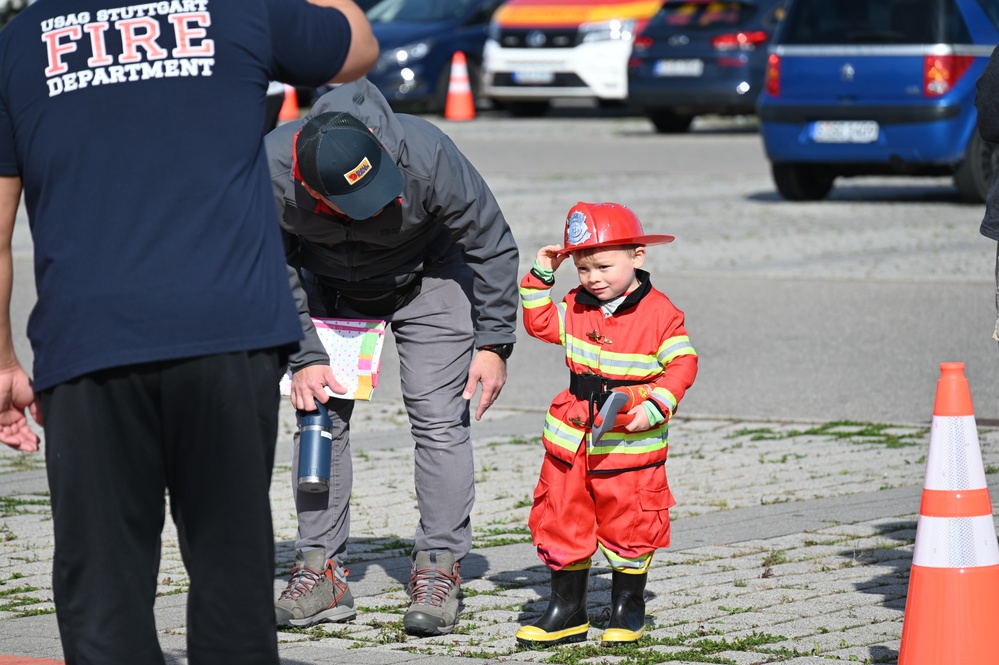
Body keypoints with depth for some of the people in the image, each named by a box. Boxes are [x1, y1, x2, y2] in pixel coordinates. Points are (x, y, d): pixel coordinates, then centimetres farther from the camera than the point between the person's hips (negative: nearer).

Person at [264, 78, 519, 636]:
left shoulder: (425, 153, -38)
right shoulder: (269, 172, -34)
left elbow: (493, 245, -21)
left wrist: (494, 342, -17)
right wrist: (305, 358, -17)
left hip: (426, 279, -2)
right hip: (328, 286, 2)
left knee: (439, 418, -11)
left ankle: (439, 569, -4)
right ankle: (321, 572, 2)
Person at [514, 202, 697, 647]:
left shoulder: (659, 314, -9)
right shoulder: (576, 307, 6)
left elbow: (682, 364, -8)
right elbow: (539, 323, 19)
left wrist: (654, 408, -18)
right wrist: (541, 277, 8)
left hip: (630, 444, -5)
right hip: (571, 442, 5)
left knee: (628, 527, 3)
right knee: (561, 522, 6)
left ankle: (628, 608, 22)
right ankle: (566, 611, 17)